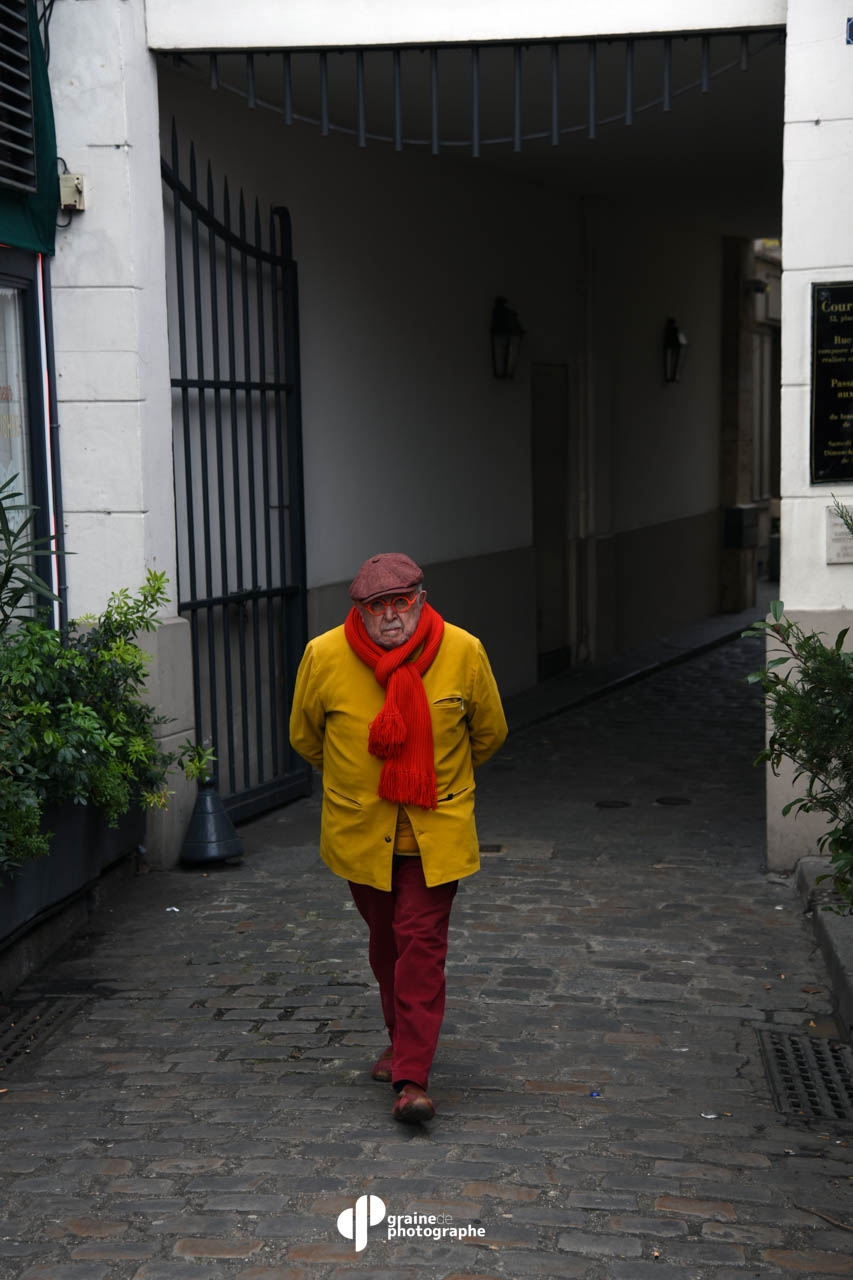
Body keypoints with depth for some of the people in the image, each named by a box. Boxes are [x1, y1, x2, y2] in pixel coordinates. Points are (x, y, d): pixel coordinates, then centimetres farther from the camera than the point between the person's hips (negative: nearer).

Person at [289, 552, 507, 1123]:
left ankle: (412, 1078, -8)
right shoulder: (325, 656, -13)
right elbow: (305, 737, 7)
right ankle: (404, 1042, 37)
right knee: (385, 941, 16)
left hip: (436, 829, -2)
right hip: (360, 829, 2)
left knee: (422, 942, -10)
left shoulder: (463, 653, -13)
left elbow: (489, 733, 7)